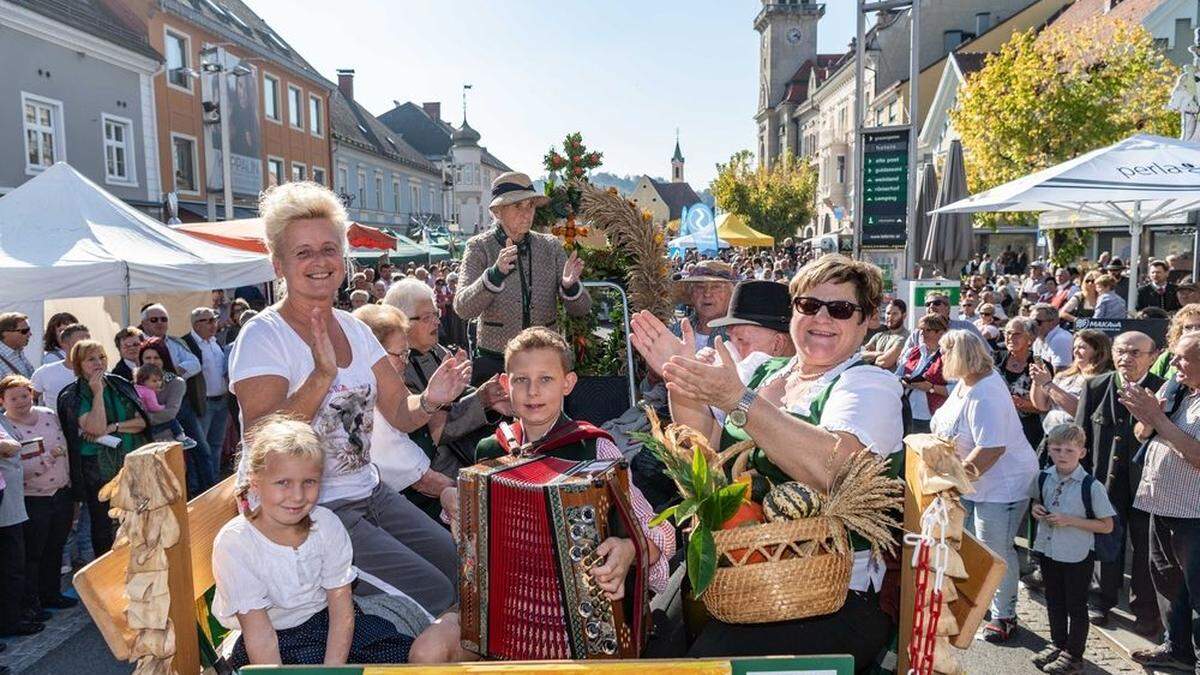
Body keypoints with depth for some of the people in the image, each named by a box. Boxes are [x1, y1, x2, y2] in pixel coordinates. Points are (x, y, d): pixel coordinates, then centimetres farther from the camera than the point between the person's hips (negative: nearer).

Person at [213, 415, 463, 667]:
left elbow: (341, 608, -9)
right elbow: (259, 632, -19)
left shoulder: (327, 524, -8)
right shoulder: (233, 543, -18)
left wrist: (332, 668, -22)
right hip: (279, 640, -2)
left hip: (328, 623, 2)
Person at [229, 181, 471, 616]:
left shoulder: (355, 329, 8)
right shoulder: (263, 336, -13)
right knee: (433, 593, -16)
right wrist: (322, 376, -35)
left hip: (370, 494, 7)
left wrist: (430, 400, -16)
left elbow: (400, 413, 7)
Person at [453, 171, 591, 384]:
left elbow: (581, 310, 2)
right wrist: (496, 273, -32)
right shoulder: (479, 247, -3)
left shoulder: (550, 246, 4)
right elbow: (463, 309, -17)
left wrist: (570, 286, -20)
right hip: (494, 362, -2)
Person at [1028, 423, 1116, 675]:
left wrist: (1070, 520, -23)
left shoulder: (1091, 486, -19)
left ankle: (1073, 655, 25)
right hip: (1047, 550, 5)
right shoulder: (1043, 478, -4)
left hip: (1077, 556, -5)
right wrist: (1036, 509, -7)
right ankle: (1058, 645, 36)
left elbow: (1107, 525, -14)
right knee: (1054, 602, 19)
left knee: (1076, 606, 10)